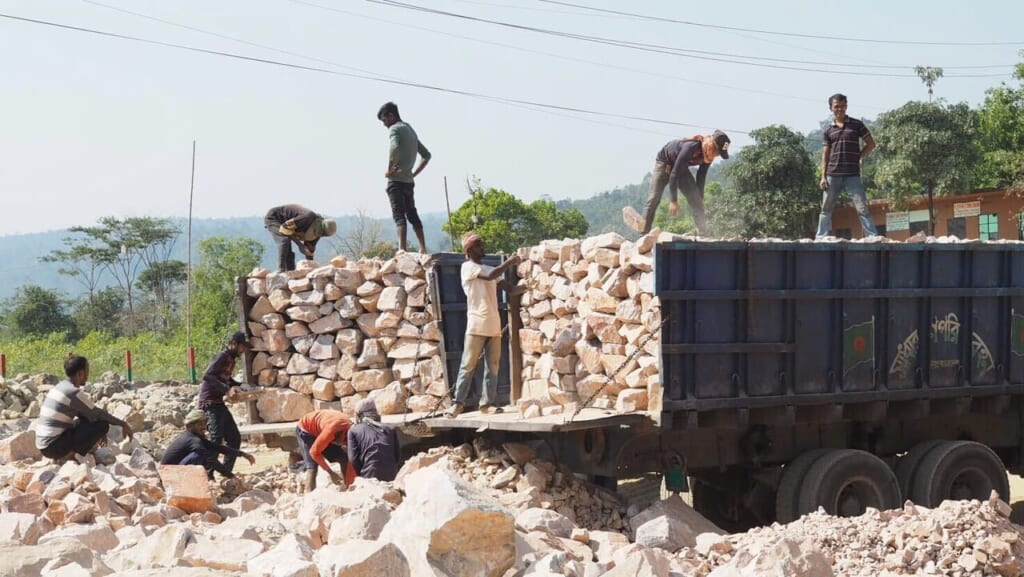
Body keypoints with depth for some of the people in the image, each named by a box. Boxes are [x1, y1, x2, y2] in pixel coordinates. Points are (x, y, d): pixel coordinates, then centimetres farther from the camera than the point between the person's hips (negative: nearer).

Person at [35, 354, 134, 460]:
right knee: (103, 424, -9)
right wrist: (123, 424, 4)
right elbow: (98, 414, -8)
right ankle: (70, 455, -8)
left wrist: (98, 433, 26)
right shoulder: (75, 393, -14)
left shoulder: (60, 387, 13)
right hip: (55, 447, -9)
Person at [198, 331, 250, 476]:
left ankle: (226, 472, 16)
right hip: (210, 403, -10)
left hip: (219, 403, 10)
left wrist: (240, 386, 15)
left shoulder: (231, 358, 15)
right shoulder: (222, 356, -13)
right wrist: (226, 390, -32)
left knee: (234, 438, 11)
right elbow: (207, 376, -26)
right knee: (216, 439, -18)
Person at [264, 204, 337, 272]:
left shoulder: (317, 231, -6)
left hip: (281, 222, 9)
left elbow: (309, 249, 6)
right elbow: (285, 227, -33)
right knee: (285, 241, -29)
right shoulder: (309, 217, -34)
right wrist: (300, 245, -30)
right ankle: (281, 270, -31)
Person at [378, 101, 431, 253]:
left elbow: (394, 148, -28)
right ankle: (423, 249, 14)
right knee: (412, 215, 15)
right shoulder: (411, 130, 21)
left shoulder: (394, 129, -6)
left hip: (396, 179, -8)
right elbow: (426, 155, 27)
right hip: (409, 181, 8)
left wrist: (389, 169, -17)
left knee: (399, 215, -14)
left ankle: (402, 250, -24)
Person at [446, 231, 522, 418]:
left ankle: (487, 403, 8)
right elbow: (491, 276, -19)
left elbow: (510, 289, 13)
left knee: (492, 366, 5)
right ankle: (458, 403, -3)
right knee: (468, 365, -6)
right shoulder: (468, 267, -4)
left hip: (494, 326, 7)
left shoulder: (489, 269, 18)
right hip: (476, 325, -7)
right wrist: (510, 262, -10)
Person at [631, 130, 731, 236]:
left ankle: (704, 234, -8)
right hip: (664, 162, -6)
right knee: (654, 199, -14)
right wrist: (673, 200, -35)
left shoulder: (708, 156, -18)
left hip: (681, 167, 6)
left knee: (696, 199, -6)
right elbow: (674, 173, -36)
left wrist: (700, 199, 0)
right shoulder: (691, 147, -40)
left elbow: (701, 178, -2)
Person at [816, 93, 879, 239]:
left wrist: (857, 157, -2)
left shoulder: (856, 124, 3)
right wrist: (823, 176, 3)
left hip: (852, 175, -3)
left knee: (862, 208, -7)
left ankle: (873, 237, -6)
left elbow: (871, 144, 7)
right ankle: (820, 238, 14)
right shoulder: (829, 130, 10)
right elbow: (825, 154, 10)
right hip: (832, 175, 3)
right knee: (826, 209, 7)